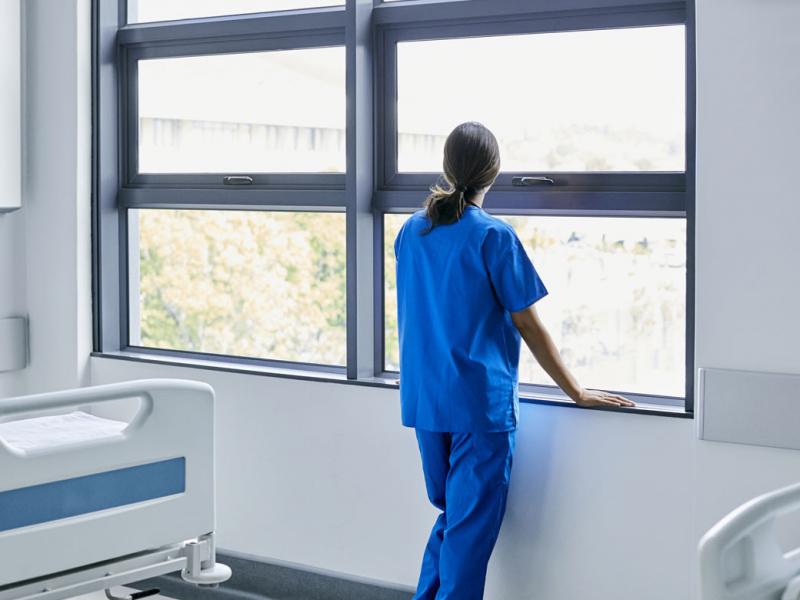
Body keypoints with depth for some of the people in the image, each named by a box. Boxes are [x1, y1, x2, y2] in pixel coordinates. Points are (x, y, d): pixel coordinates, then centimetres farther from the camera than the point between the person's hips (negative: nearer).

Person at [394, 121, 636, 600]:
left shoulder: (411, 232, 6)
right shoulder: (493, 236, -12)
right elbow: (529, 327, -9)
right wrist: (577, 393, 0)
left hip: (425, 400, 6)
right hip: (481, 403, -6)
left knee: (452, 515, 19)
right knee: (473, 526, 3)